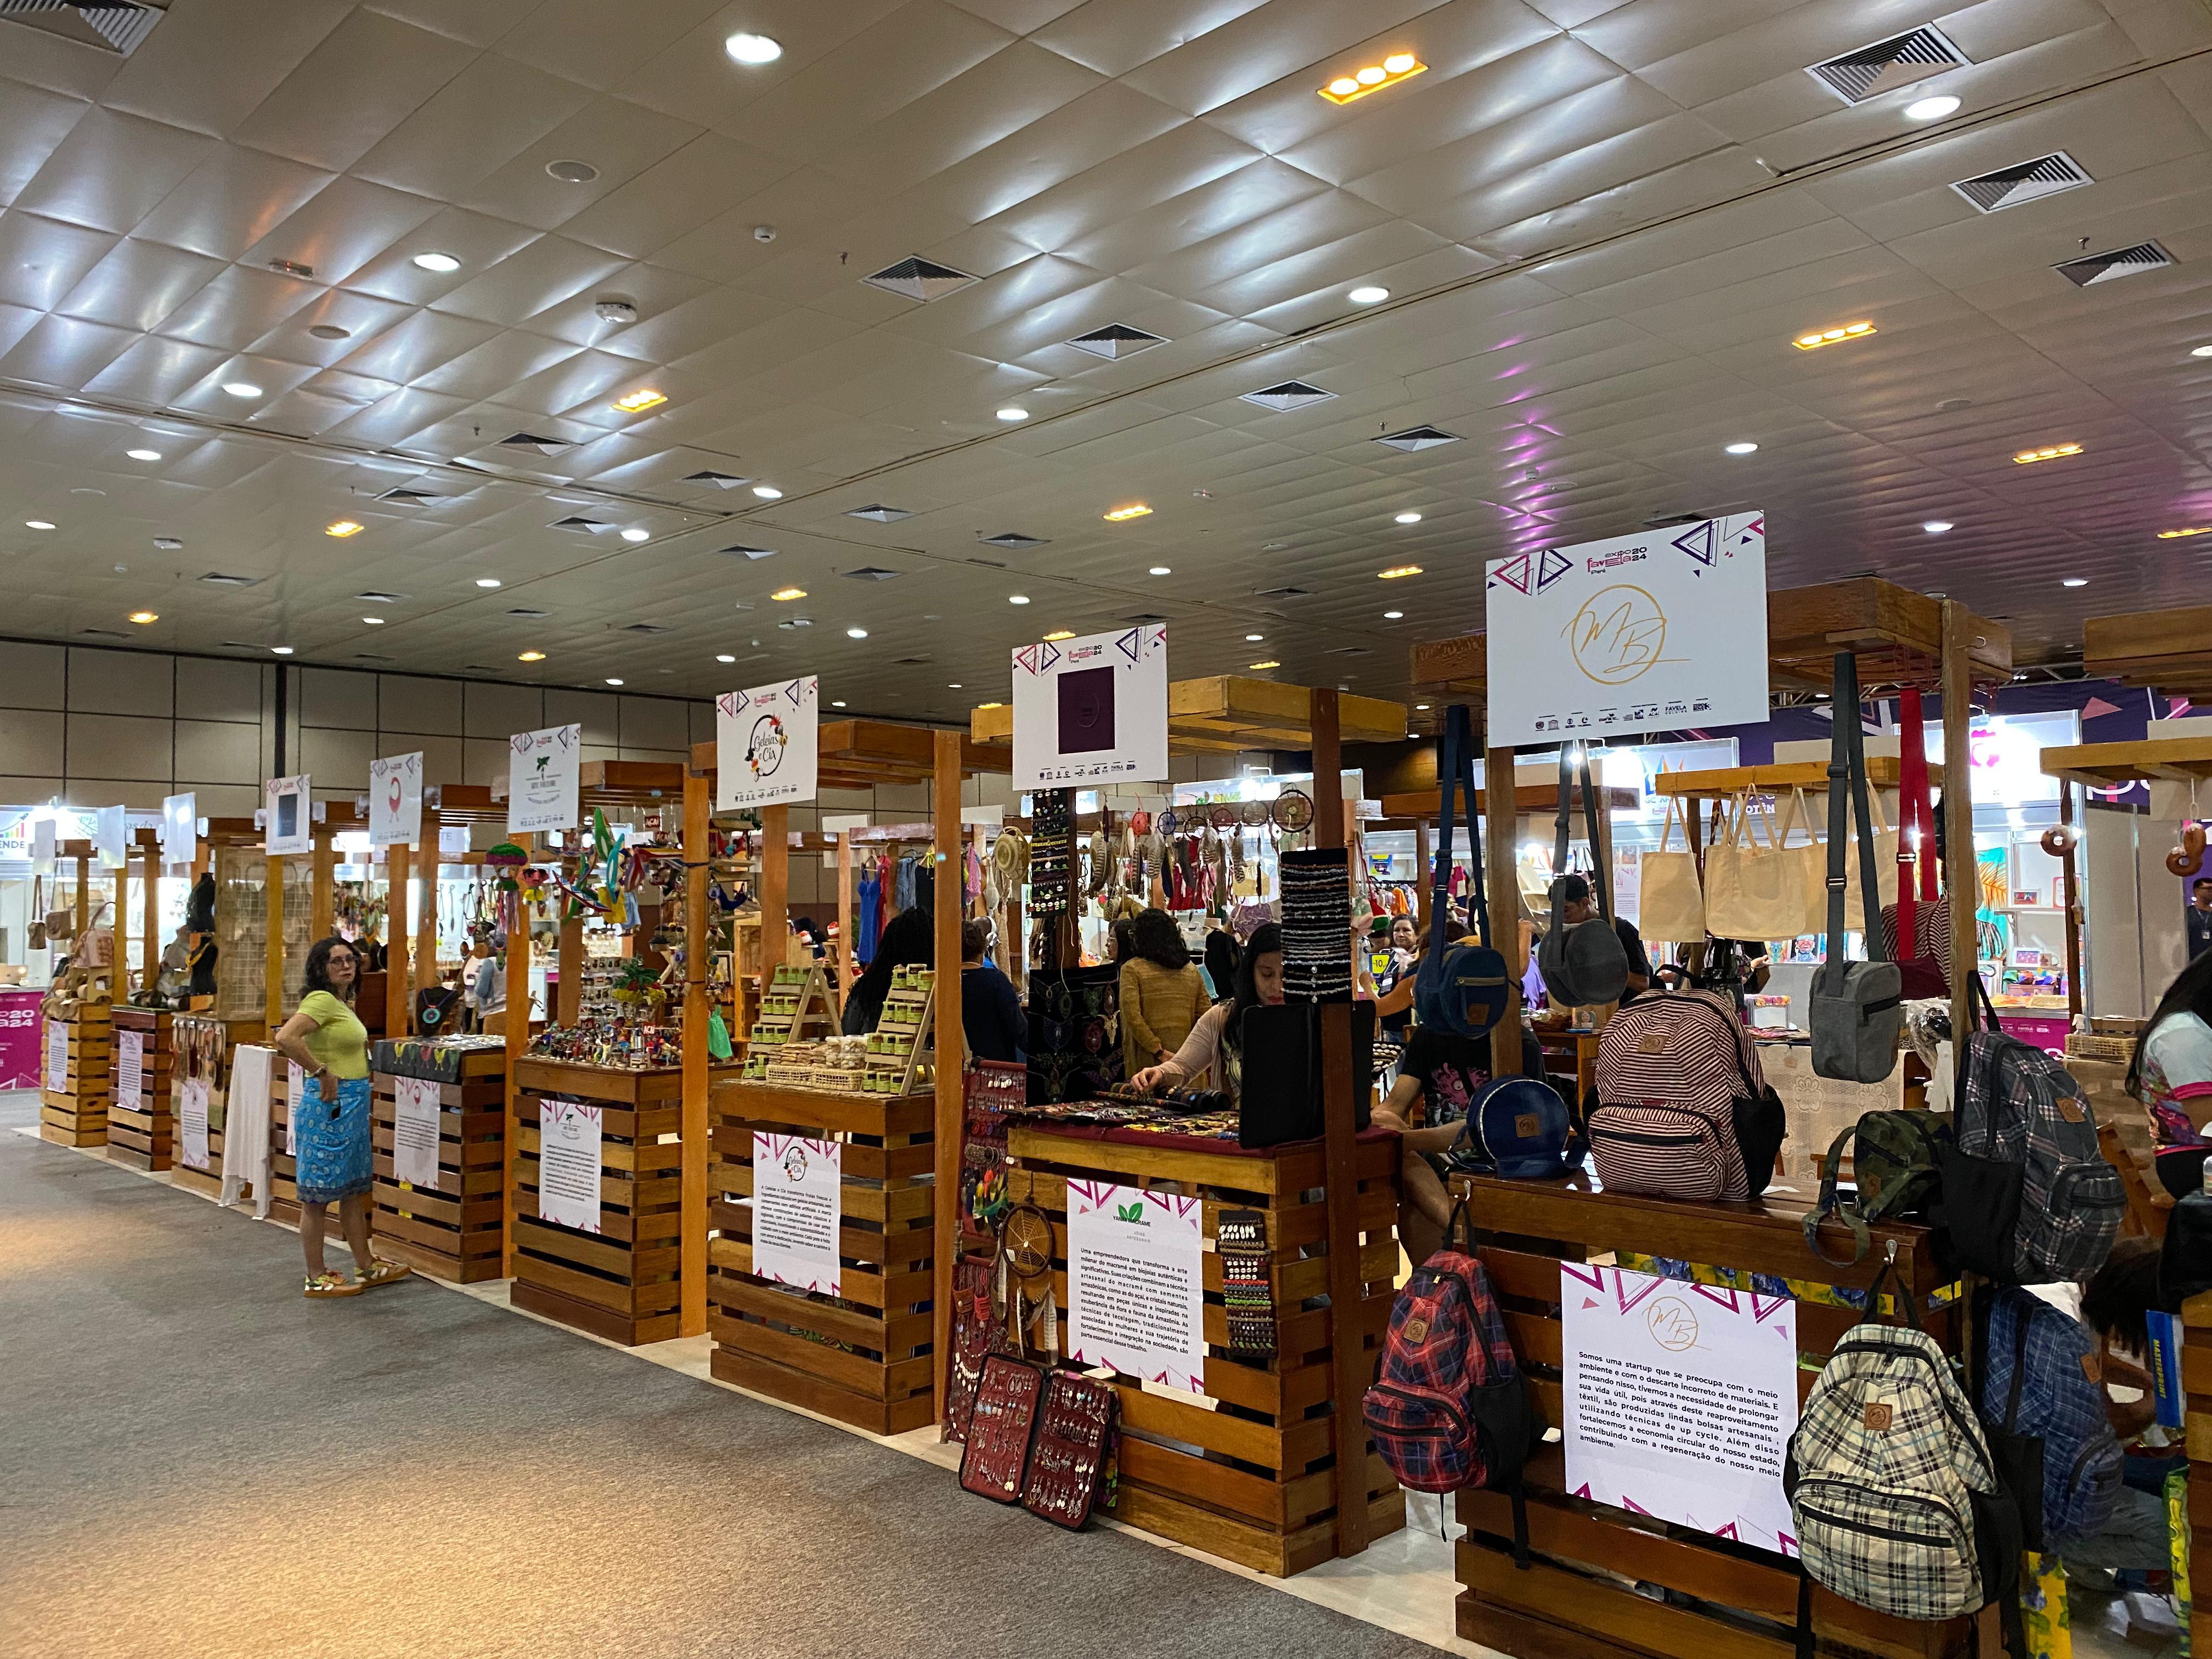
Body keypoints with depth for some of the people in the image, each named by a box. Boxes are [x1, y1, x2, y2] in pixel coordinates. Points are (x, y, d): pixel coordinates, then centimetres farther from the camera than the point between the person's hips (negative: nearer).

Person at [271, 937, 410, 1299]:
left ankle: (366, 1267, 25)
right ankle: (317, 1277, 10)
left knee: (354, 1188, 16)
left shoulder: (345, 1004, 13)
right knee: (318, 1193, 1)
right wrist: (322, 1073, -23)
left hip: (354, 1105, 10)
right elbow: (285, 1038, -29)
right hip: (330, 1105, -10)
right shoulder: (322, 1000, -14)